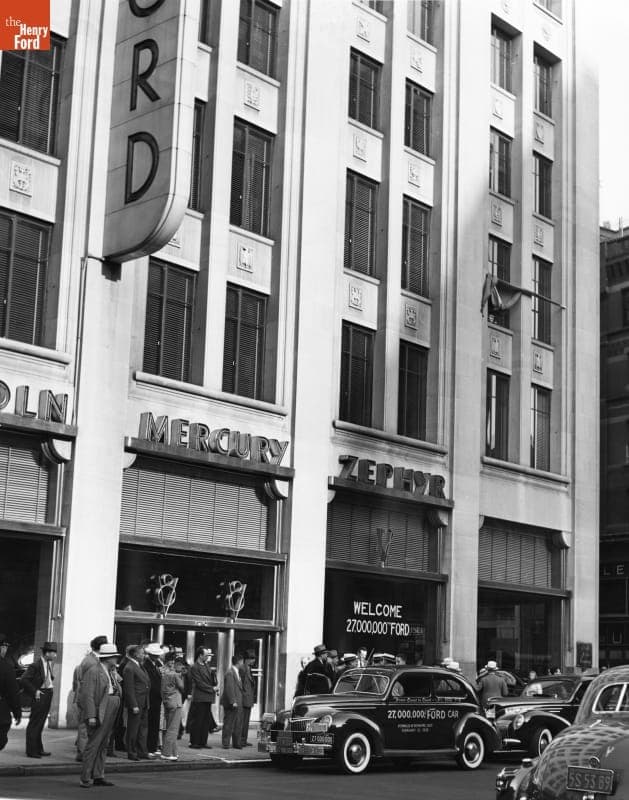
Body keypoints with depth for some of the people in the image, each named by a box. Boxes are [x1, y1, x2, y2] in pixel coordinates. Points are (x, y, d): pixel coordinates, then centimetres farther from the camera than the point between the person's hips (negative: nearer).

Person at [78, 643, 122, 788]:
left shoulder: (111, 672, 17)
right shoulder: (93, 671, -11)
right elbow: (88, 695, -16)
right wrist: (91, 716, -20)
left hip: (109, 714, 9)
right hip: (98, 714, -9)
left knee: (103, 745, 11)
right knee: (93, 745, -8)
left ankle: (98, 777, 16)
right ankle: (85, 778, -3)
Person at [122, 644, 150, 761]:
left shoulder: (140, 666, 15)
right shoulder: (129, 668, -15)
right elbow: (129, 689, -18)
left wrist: (147, 703, 15)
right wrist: (134, 706, -21)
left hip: (144, 703, 9)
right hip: (135, 703, -9)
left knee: (143, 727, 12)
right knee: (133, 729, 0)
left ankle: (142, 752, 20)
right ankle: (131, 753, 7)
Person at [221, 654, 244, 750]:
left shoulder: (237, 673, 17)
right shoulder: (230, 673, -15)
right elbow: (229, 688, -21)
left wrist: (238, 701, 17)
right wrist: (233, 702, -24)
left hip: (237, 704, 10)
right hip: (231, 704, -10)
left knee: (238, 725, 11)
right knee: (228, 724, -3)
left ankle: (236, 743, 16)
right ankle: (225, 744, 2)